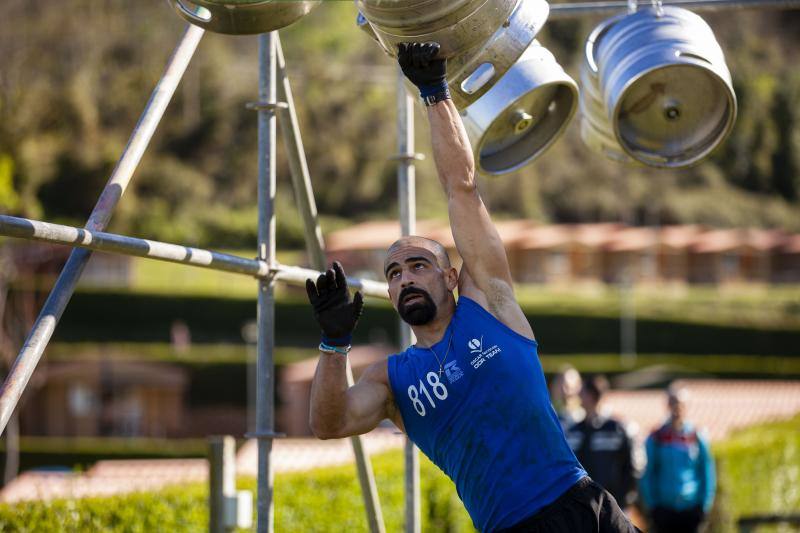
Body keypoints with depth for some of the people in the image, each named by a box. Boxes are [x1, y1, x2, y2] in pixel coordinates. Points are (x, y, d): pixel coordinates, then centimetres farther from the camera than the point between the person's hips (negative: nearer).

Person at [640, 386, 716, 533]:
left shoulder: (698, 438, 2)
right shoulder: (656, 439, 2)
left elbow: (708, 474, 5)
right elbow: (647, 475, 4)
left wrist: (704, 507, -1)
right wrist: (651, 505, -2)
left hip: (691, 509, 0)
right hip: (664, 509, 0)